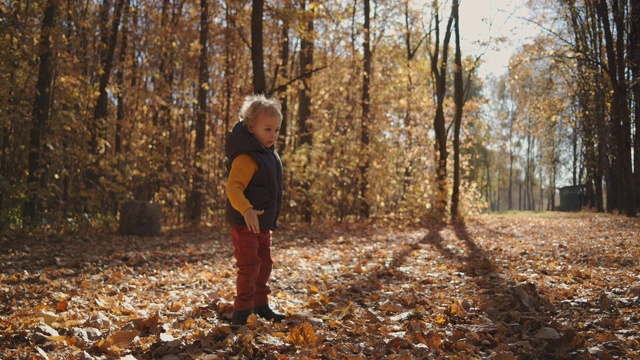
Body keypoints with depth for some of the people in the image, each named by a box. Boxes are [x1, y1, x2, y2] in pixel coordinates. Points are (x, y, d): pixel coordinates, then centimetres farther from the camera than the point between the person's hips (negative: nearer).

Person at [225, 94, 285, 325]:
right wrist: (246, 210, -45)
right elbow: (233, 187, -30)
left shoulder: (269, 154, 11)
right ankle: (242, 311, 4)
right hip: (245, 224, -10)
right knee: (249, 266, -7)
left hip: (263, 223, 10)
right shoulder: (246, 157, -20)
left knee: (265, 264, 17)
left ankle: (260, 305, 30)